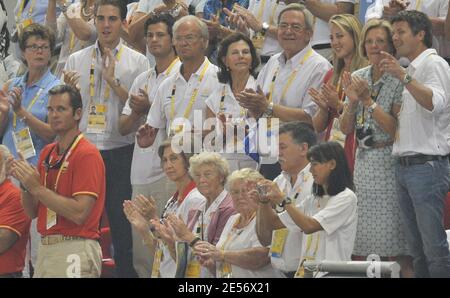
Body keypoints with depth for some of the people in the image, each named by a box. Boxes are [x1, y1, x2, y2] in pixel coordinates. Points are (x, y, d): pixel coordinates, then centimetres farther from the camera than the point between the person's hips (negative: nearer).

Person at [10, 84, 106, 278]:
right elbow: (33, 212, 15)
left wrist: (36, 187, -17)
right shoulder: (47, 153, 13)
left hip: (74, 252, -7)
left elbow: (79, 213, -20)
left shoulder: (87, 154, -10)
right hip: (45, 248, 7)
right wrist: (25, 185, -5)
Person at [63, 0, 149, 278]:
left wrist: (113, 81, -11)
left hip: (120, 151, -2)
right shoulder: (76, 60, 12)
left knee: (121, 220, -2)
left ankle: (126, 270, 6)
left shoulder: (137, 62, 4)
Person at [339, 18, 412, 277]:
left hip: (389, 161, -6)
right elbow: (347, 129, 10)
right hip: (363, 162, 6)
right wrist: (353, 100, -6)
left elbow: (397, 129, -13)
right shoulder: (358, 78, 11)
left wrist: (369, 101, -15)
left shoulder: (399, 80, -6)